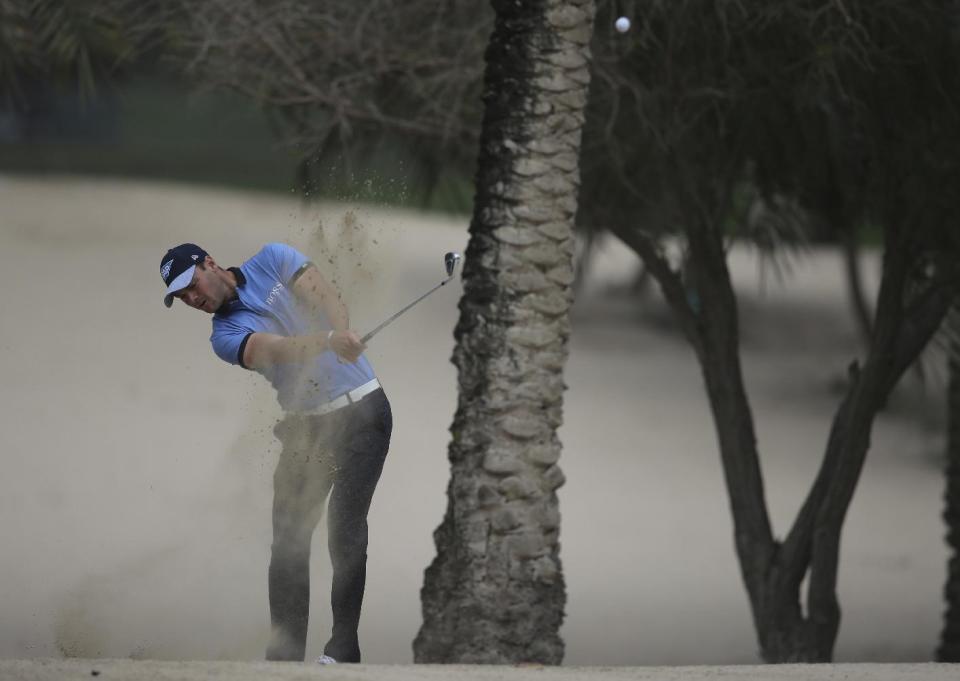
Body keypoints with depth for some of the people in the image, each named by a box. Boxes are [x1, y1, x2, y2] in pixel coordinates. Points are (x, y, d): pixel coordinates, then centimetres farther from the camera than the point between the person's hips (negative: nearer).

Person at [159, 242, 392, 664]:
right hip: (306, 424, 3)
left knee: (344, 522, -13)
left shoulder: (273, 261, 2)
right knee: (288, 538, -4)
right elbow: (276, 349, -18)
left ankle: (344, 646, -12)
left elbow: (326, 298, -10)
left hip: (362, 410, -3)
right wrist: (329, 341, -37)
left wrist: (344, 334, -31)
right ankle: (285, 654, 0)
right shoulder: (225, 336, 0)